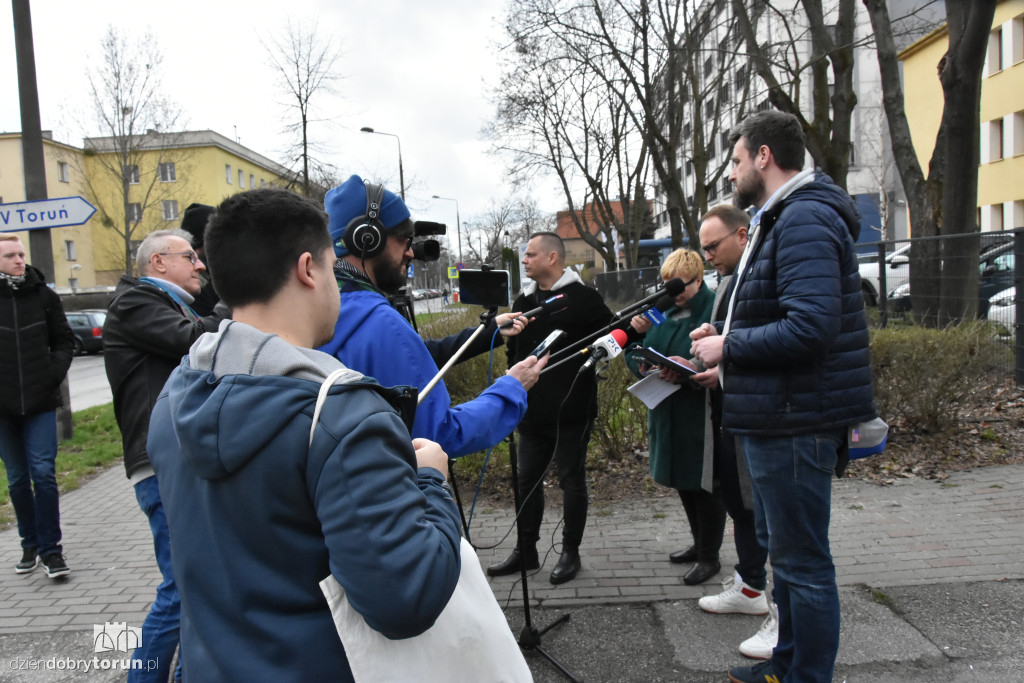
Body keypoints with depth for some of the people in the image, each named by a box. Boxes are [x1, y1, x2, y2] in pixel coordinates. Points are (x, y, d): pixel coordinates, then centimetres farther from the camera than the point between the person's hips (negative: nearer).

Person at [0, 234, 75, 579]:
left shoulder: (43, 295, 3)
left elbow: (64, 340, 11)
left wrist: (55, 372, -3)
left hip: (40, 403, 0)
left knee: (44, 474, -4)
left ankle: (50, 548, 5)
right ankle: (30, 544, 25)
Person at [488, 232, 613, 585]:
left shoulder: (582, 298, -7)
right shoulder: (523, 301, 13)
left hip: (571, 412, -6)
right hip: (533, 411, 6)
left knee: (571, 480, 7)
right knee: (527, 480, 12)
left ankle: (570, 552, 21)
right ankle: (526, 550, 27)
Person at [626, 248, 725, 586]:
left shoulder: (715, 308, -13)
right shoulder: (662, 310, 11)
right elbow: (637, 356, 14)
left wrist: (693, 367, -33)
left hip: (702, 415, -8)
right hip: (668, 412, 8)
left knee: (704, 484, 4)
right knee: (683, 481, 19)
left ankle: (710, 556, 22)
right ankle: (699, 543, 38)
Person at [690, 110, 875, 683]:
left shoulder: (805, 220, -18)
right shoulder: (783, 218, 18)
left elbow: (810, 326, -29)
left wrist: (728, 347, -17)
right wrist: (727, 336, 9)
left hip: (796, 422, -12)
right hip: (776, 416, 12)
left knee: (803, 560, 2)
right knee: (781, 546, 22)